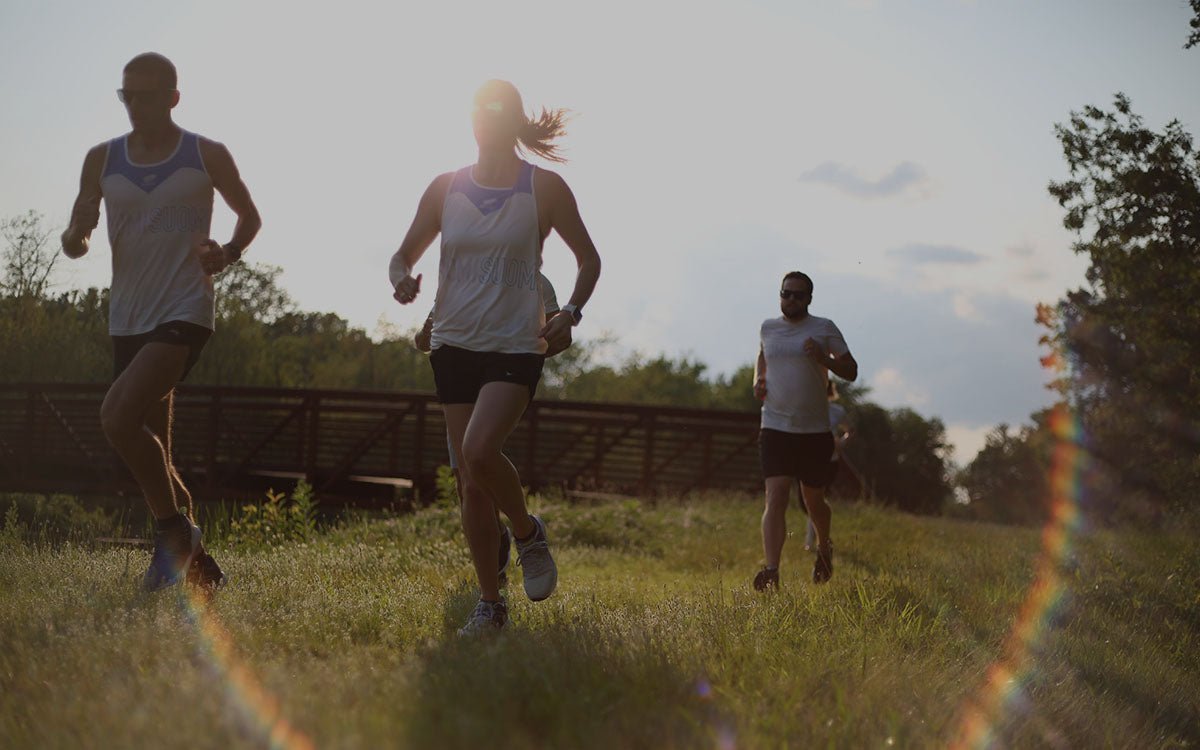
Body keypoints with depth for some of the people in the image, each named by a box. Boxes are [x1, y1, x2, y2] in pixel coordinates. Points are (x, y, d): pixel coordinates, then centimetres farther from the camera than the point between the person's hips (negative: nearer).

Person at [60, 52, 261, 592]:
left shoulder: (207, 156, 0)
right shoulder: (102, 161, 8)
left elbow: (249, 215, 13)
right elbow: (75, 238, 8)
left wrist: (229, 253, -7)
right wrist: (76, 237, -16)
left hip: (184, 313, -5)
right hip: (128, 320, 5)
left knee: (118, 416, -25)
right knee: (152, 454, 9)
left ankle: (172, 529, -9)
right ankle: (193, 559, 24)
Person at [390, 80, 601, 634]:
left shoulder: (543, 188, -2)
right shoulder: (446, 188, 6)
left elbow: (589, 259, 8)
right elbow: (404, 254, 13)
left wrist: (570, 312, -8)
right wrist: (401, 278, -11)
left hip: (516, 345, -3)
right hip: (454, 343, 4)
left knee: (480, 450, -25)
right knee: (472, 481, 3)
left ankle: (528, 533, 4)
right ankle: (490, 603, 14)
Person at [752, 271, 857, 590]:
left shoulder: (824, 328, 1)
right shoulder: (768, 327, 9)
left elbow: (851, 371, 1)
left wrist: (824, 358, -17)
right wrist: (758, 380, 9)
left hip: (815, 431, -1)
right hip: (775, 428, 1)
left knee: (813, 501, 13)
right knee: (776, 497, -15)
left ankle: (824, 546, 45)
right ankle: (771, 571, -22)